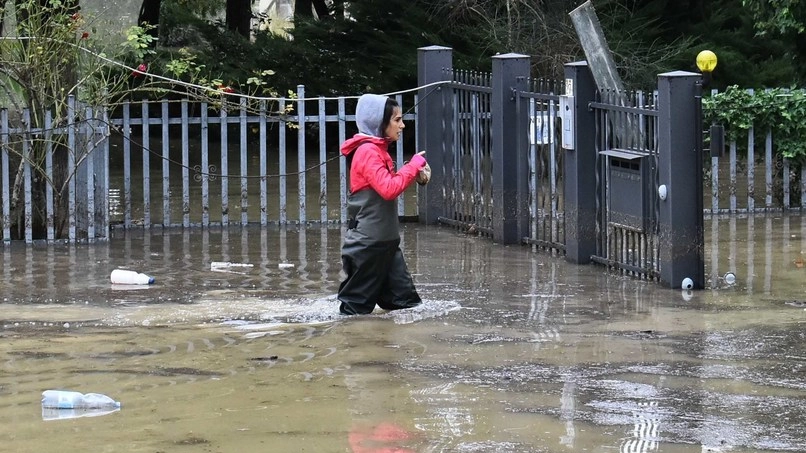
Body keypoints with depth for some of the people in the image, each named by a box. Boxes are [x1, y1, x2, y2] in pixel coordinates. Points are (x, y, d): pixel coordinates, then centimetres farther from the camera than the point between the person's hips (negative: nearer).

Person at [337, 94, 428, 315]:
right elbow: (389, 189, -27)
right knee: (358, 305, -1)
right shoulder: (367, 151, -17)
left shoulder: (378, 150, 15)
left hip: (384, 239, 10)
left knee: (405, 301, 7)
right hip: (368, 241, -10)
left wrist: (413, 173, 4)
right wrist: (414, 165, -17)